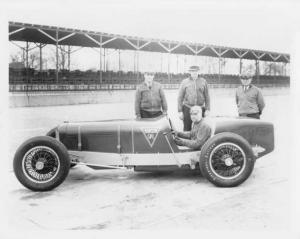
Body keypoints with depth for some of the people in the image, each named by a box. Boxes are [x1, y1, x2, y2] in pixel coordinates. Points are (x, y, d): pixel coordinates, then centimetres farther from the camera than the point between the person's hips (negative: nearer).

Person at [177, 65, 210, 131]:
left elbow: (207, 96, 8)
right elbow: (180, 98, 3)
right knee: (187, 129, 2)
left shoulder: (203, 81, 6)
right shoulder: (184, 82, 3)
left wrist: (207, 109, 2)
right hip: (187, 109, -1)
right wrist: (180, 111, -1)